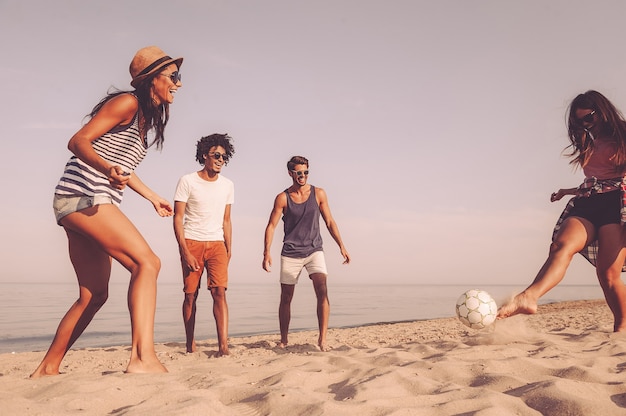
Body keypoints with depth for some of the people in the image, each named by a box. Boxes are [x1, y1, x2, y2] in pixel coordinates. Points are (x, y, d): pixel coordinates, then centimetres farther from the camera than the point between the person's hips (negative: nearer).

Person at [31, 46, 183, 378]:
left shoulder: (144, 117, 21)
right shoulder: (127, 103, -6)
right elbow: (78, 141, -13)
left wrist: (153, 198, 37)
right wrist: (109, 169, -32)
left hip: (90, 203, 10)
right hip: (83, 195, -10)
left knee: (94, 295, 10)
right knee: (146, 262, -22)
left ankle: (47, 369, 19)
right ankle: (143, 357, -31)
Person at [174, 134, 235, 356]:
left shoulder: (227, 185, 10)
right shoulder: (187, 181, -2)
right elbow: (178, 218, -5)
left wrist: (229, 250, 10)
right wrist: (185, 251, -12)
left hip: (217, 244, 2)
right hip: (192, 243, -2)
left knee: (219, 291, -11)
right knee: (190, 295, 2)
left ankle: (223, 345, -15)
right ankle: (190, 344, 14)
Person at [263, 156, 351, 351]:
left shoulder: (318, 194, 2)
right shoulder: (282, 198, -3)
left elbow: (329, 222, 7)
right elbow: (271, 226, -3)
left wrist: (341, 246, 0)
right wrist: (267, 252, -14)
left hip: (314, 251, 1)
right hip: (290, 254, 0)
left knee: (322, 291, -18)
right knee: (286, 298, 5)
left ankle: (322, 339, -12)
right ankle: (283, 340, 22)